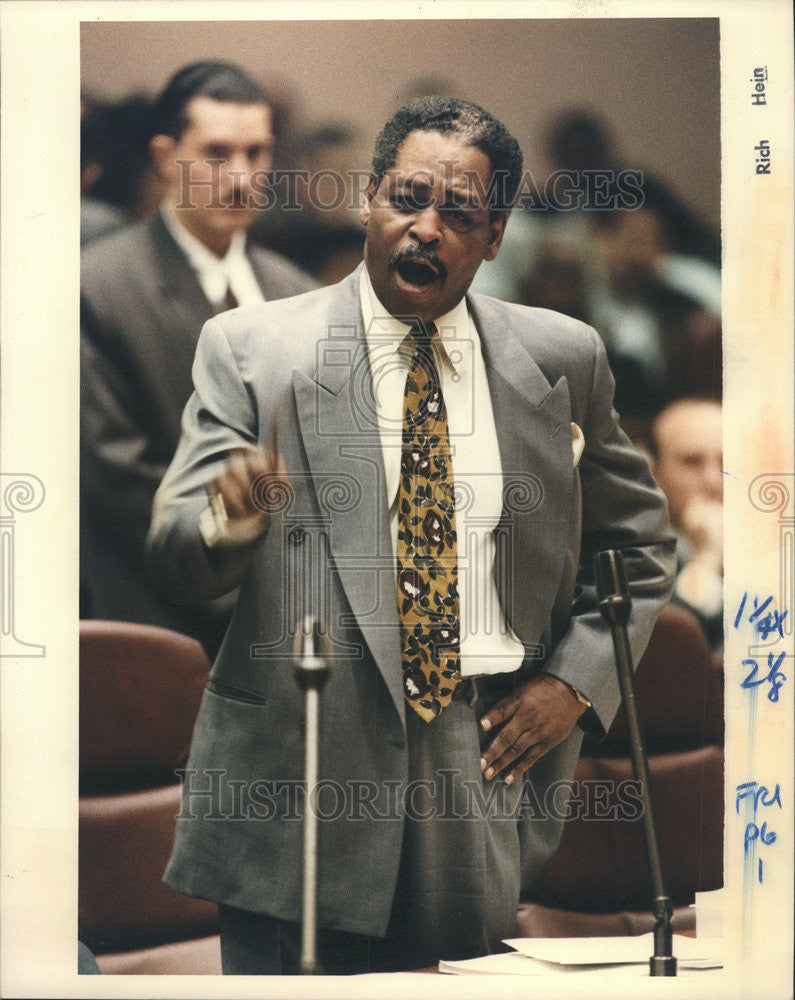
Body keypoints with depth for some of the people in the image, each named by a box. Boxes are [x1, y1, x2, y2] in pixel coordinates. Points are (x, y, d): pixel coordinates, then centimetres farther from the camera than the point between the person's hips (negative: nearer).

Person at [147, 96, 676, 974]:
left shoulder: (561, 358, 7)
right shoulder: (251, 349, -1)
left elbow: (637, 542, 18)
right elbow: (175, 560, -5)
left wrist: (576, 680, 3)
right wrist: (227, 518, -28)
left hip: (485, 766, 2)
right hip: (297, 778, -2)